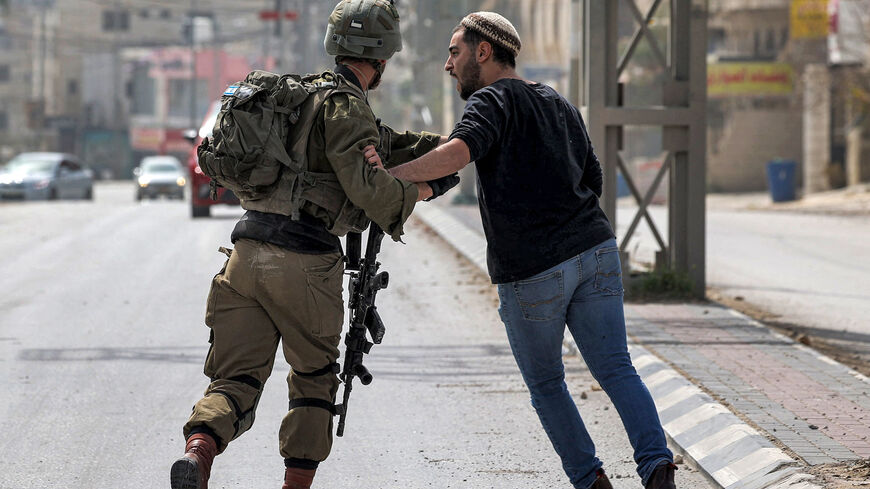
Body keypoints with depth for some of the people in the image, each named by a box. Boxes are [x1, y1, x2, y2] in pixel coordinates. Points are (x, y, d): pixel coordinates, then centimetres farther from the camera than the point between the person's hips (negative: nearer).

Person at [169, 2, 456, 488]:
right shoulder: (346, 106, -5)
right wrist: (413, 192, 1)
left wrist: (443, 144, 32)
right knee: (315, 376, 14)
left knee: (237, 379, 3)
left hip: (247, 254, 6)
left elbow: (376, 142, 34)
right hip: (303, 265, -6)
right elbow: (365, 183, -18)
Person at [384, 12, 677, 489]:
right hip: (595, 251, 5)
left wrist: (387, 179, -27)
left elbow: (457, 152, -24)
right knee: (616, 369, 1)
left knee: (545, 383, 11)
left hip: (531, 272, -5)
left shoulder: (493, 100, -3)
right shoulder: (561, 105, 21)